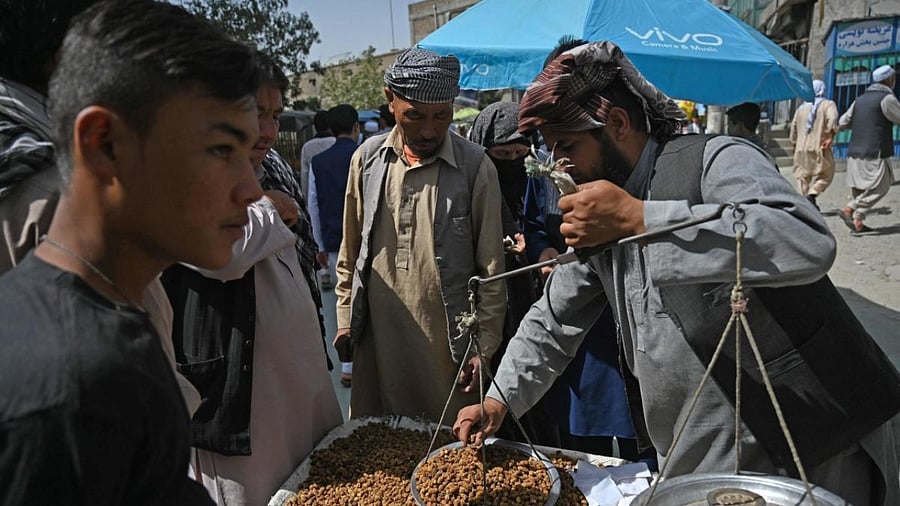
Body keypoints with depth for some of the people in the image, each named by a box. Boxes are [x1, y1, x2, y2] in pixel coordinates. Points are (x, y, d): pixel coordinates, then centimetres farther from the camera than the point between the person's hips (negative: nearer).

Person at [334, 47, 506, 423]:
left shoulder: (475, 167, -6)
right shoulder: (368, 157, 2)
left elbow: (492, 269, -3)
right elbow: (351, 248, 11)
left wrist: (485, 346, -4)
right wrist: (345, 318, 11)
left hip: (447, 342, -2)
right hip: (378, 338, 3)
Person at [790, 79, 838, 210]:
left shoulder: (802, 108, 13)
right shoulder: (828, 104, -1)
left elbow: (794, 126, 15)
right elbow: (832, 119, -19)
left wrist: (795, 143, 25)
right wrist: (830, 137, -14)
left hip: (801, 149, 4)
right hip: (819, 147, -4)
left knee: (803, 176, 10)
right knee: (825, 175, 4)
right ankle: (812, 194, -17)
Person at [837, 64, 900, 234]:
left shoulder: (860, 99, 15)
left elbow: (842, 122, 17)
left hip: (855, 152, 8)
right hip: (874, 153, -8)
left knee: (861, 190, 11)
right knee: (880, 187, -2)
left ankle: (857, 222, 7)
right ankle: (848, 209, -14)